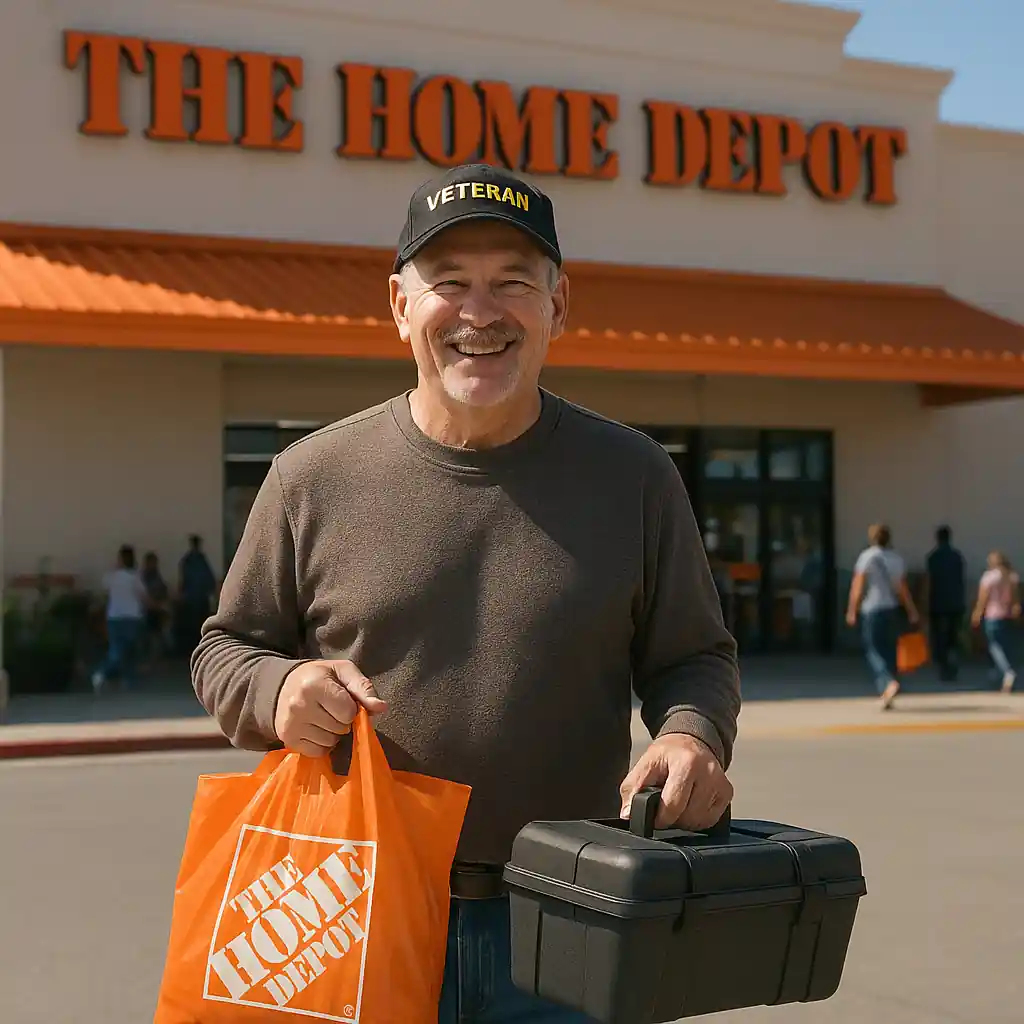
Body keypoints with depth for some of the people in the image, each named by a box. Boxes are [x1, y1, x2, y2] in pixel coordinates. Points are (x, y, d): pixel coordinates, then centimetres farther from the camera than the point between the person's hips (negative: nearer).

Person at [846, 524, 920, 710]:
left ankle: (888, 682, -24)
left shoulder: (866, 557, -7)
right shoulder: (896, 559, 6)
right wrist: (912, 612, 10)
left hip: (872, 611, -4)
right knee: (890, 652, 11)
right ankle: (887, 695, 14)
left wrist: (852, 611, -8)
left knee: (873, 651, 0)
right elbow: (903, 589, 4)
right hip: (892, 610, 4)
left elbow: (857, 586, -11)